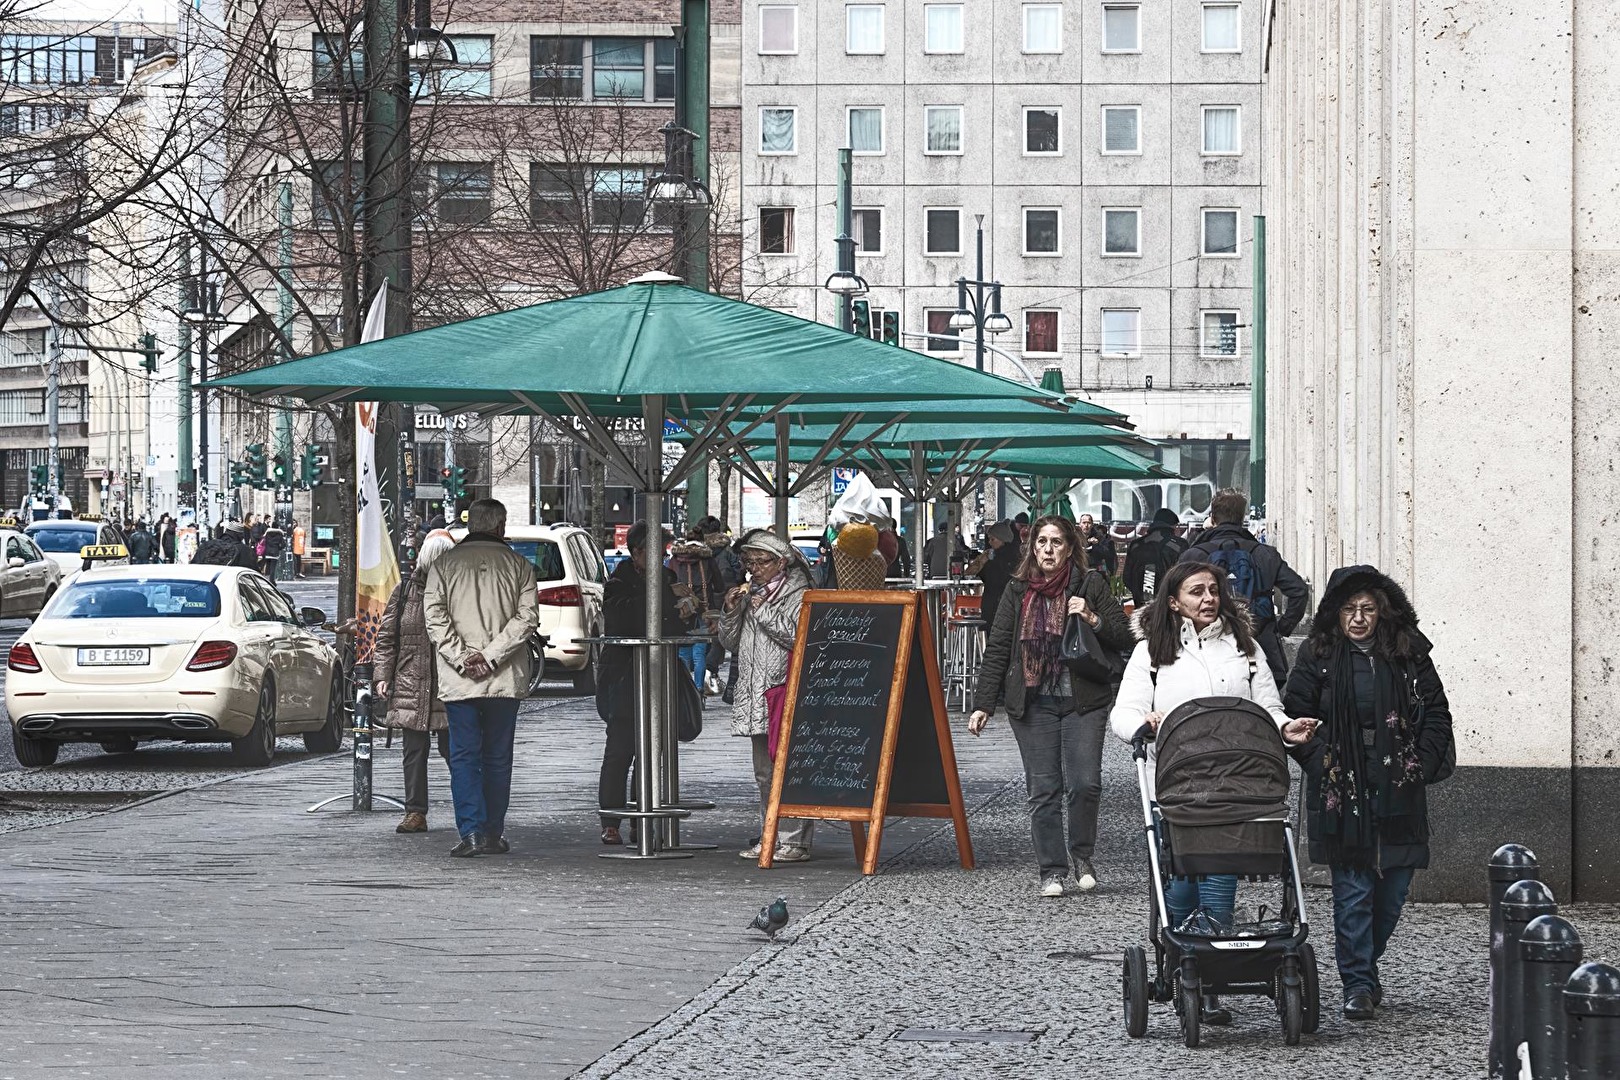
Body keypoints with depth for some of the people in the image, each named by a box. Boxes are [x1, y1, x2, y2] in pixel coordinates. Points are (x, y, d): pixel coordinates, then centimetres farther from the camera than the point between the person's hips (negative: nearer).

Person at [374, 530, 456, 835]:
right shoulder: (405, 591, 7)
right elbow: (386, 637, 10)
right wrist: (381, 675, 1)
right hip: (411, 685, 2)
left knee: (453, 749, 1)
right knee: (414, 751, 4)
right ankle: (415, 812, 8)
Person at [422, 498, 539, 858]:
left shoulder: (445, 564, 3)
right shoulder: (518, 565, 3)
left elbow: (434, 616, -7)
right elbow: (526, 617, -7)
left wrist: (461, 658, -8)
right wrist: (490, 656, -10)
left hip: (458, 680, -1)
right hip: (505, 679, 1)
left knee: (464, 756, 1)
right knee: (497, 758, 10)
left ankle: (472, 832, -11)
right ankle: (493, 834, 11)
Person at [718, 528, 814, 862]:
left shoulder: (799, 596, -4)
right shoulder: (750, 594, 17)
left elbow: (797, 636, -18)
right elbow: (730, 642, 18)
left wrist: (764, 610, -13)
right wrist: (731, 611, 1)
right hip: (756, 697, 8)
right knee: (764, 773, 11)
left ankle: (794, 841, -11)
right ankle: (771, 838, 16)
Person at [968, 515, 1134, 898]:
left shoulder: (1090, 586, 4)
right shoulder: (1018, 591, 9)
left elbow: (1124, 638, 4)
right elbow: (997, 650, 10)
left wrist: (1093, 620, -14)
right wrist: (983, 704, 4)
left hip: (1082, 702, -1)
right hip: (1034, 704, 2)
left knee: (1084, 784, -11)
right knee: (1043, 791, -1)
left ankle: (1081, 854, 13)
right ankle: (1052, 870, 8)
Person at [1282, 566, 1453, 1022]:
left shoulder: (1409, 654, 5)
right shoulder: (1317, 657, 0)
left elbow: (1436, 713, 9)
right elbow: (1297, 717, 2)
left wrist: (1421, 765, -2)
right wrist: (1323, 764, -8)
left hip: (1399, 790, 3)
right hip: (1342, 791, -2)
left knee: (1394, 886, 6)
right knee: (1353, 890, -5)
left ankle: (1363, 965, 26)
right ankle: (1358, 984, 0)